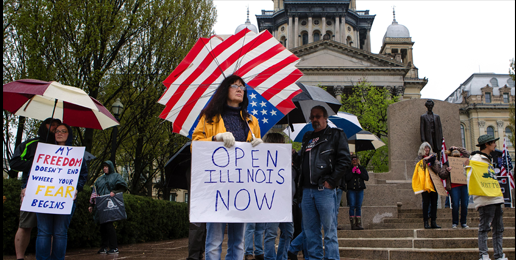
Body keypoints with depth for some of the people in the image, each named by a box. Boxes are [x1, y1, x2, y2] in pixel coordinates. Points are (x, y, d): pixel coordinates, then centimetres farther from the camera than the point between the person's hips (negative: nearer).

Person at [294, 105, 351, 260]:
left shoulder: (336, 135, 4)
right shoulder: (307, 138, 21)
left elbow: (344, 161, -5)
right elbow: (300, 161, 29)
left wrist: (331, 181, -10)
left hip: (325, 189, -6)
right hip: (307, 190, 6)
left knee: (329, 228, -3)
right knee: (310, 229, 8)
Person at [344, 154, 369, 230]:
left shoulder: (362, 168, 11)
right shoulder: (348, 169, 2)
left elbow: (367, 178, 2)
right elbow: (346, 178, -10)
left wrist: (360, 173, -10)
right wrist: (352, 172, -15)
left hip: (360, 190, 3)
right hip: (351, 190, -3)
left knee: (358, 207, 4)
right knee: (352, 206, -7)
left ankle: (358, 224, 7)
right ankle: (353, 224, -5)